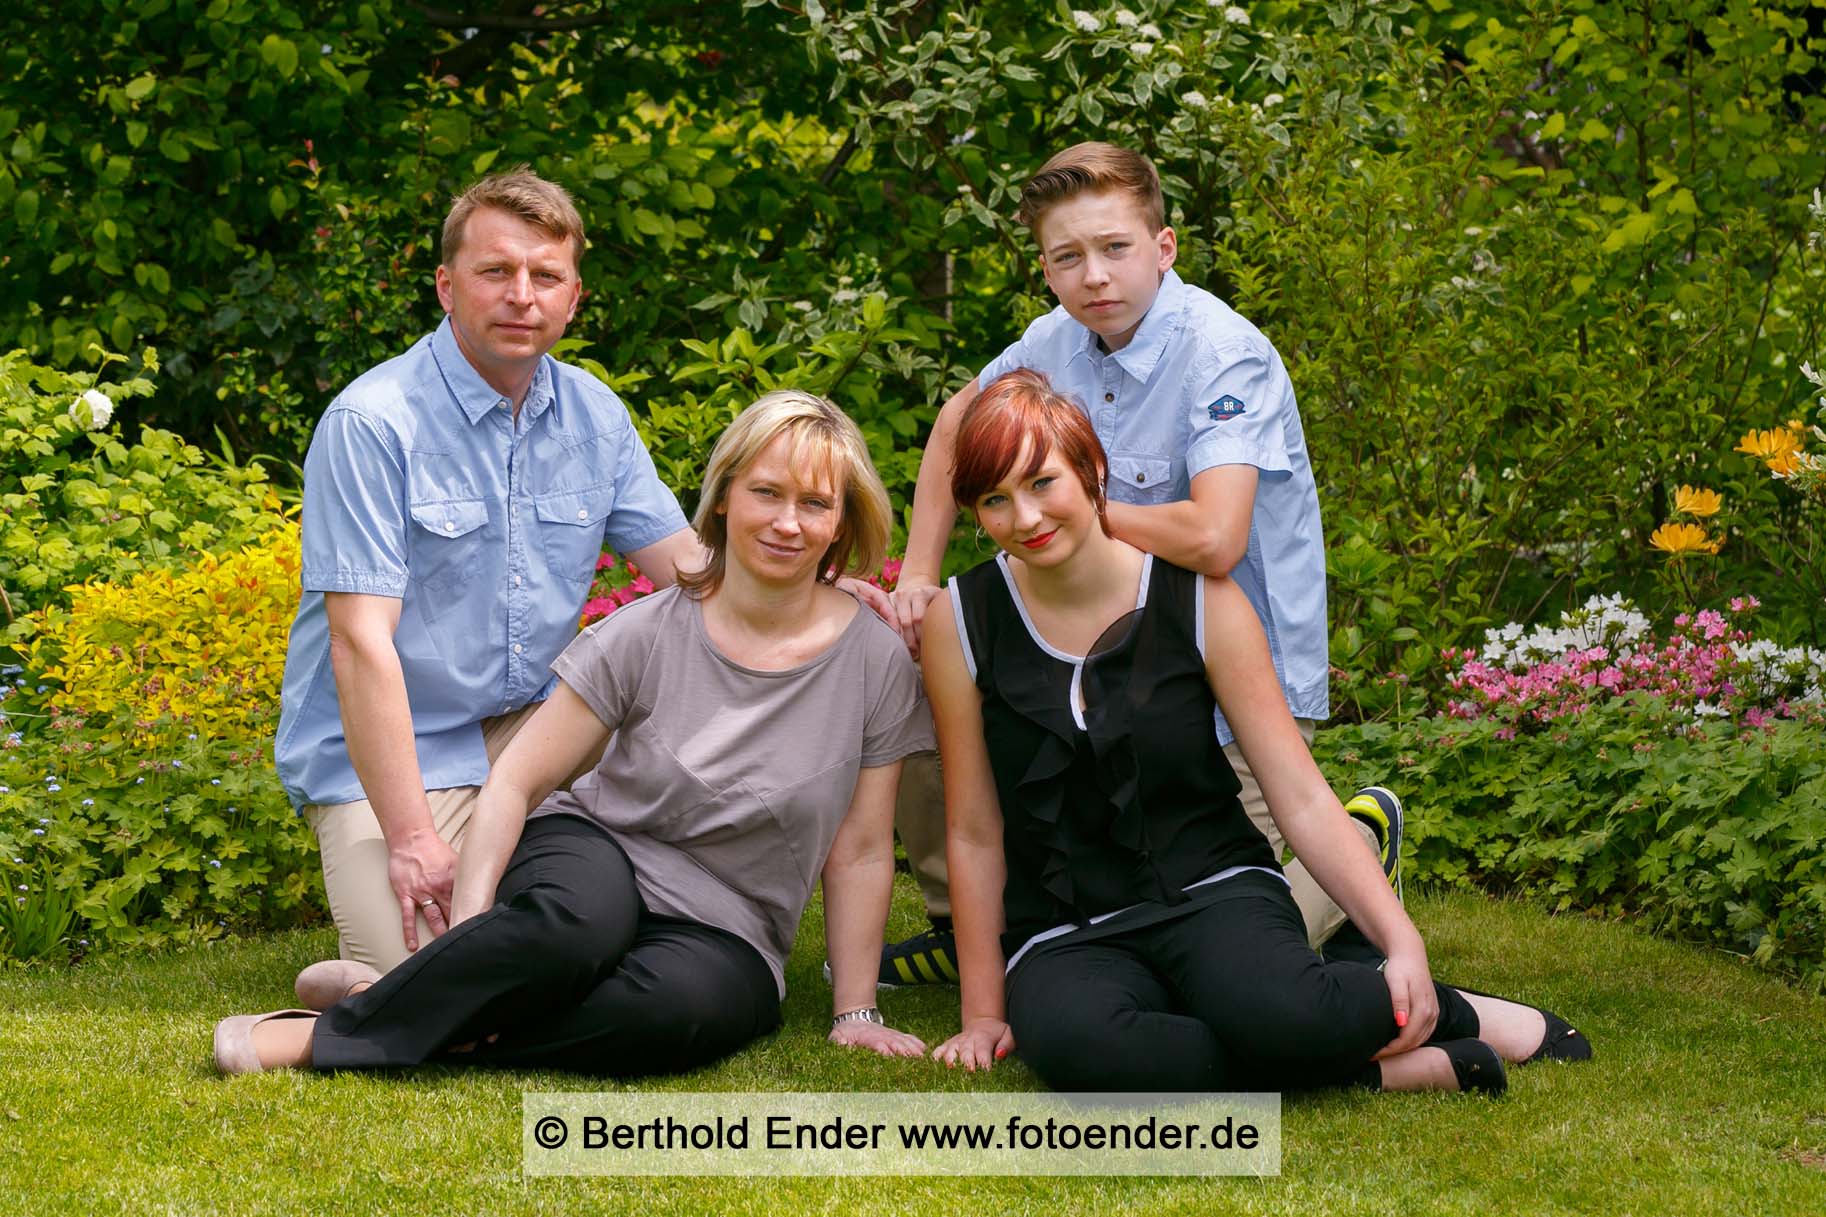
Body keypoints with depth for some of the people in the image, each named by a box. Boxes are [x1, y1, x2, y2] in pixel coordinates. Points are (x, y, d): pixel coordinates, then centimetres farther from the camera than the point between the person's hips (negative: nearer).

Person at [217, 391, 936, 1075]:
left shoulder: (872, 662, -4)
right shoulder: (646, 636, -5)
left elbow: (860, 853, 2)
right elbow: (513, 783, -5)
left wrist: (855, 1015, -1)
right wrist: (469, 926, -19)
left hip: (720, 935, 1)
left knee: (682, 1006, -39)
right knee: (583, 915, -40)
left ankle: (434, 1028, -27)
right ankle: (341, 1027, -29)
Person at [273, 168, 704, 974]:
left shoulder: (594, 416, 5)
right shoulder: (371, 422, -16)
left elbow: (689, 563, 5)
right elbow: (361, 641, -21)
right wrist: (410, 836, -27)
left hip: (527, 728, 6)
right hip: (381, 755, -6)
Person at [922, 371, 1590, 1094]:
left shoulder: (1198, 599, -3)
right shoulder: (962, 621, -2)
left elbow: (1302, 800, -3)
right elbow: (975, 832, 5)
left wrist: (1402, 943, -14)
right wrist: (984, 1011, 3)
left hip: (1215, 894, -1)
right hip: (1066, 938, 1)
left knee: (1271, 1013, -38)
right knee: (1074, 1046, -38)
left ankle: (1448, 1013, -5)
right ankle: (1369, 1070, -22)